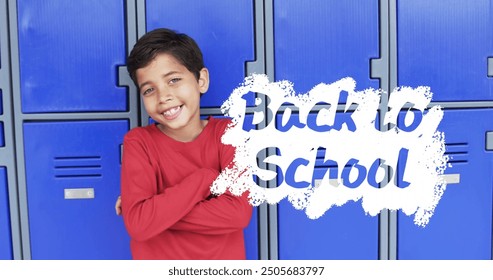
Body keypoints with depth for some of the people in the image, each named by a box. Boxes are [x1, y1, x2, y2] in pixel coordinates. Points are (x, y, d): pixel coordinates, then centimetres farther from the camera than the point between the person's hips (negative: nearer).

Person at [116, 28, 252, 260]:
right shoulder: (138, 142, -8)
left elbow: (238, 213, -17)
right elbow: (138, 224, -18)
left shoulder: (226, 132, -7)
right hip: (158, 263, 1)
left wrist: (155, 209, -16)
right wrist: (205, 180, -18)